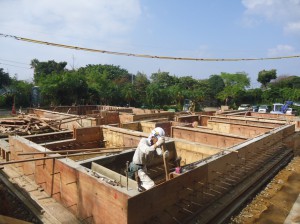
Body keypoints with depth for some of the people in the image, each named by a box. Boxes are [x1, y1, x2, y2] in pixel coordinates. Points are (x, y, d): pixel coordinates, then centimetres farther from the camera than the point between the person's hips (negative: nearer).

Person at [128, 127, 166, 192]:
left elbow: (160, 153, -22)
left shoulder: (155, 144, -5)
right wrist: (156, 144, -52)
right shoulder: (143, 141, -22)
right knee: (151, 185, -11)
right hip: (136, 168, -7)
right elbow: (146, 151, -44)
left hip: (144, 167, 8)